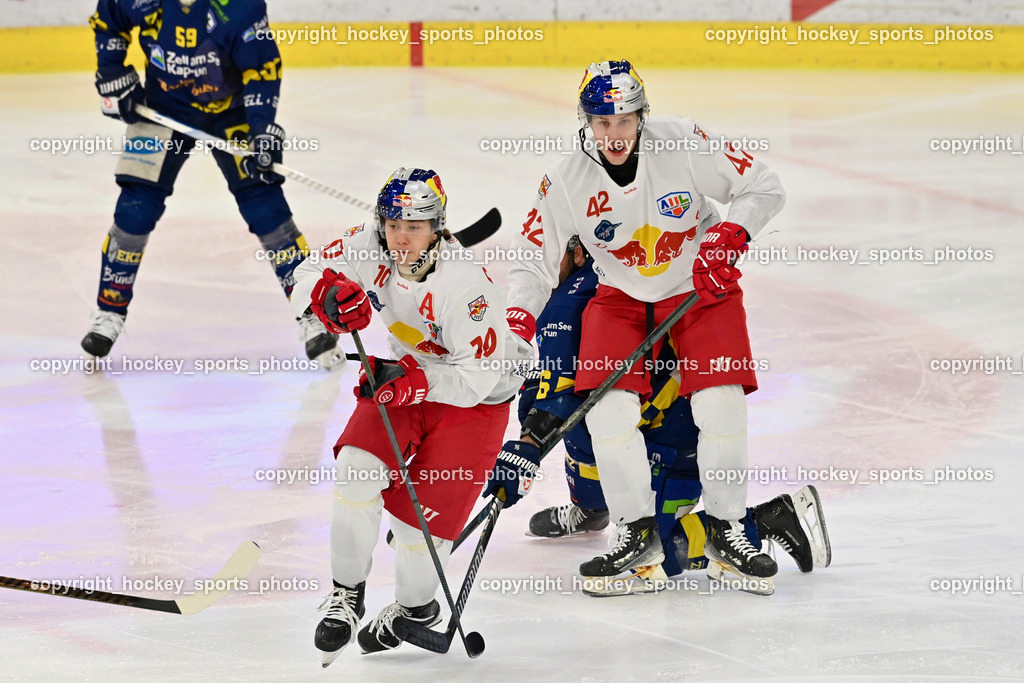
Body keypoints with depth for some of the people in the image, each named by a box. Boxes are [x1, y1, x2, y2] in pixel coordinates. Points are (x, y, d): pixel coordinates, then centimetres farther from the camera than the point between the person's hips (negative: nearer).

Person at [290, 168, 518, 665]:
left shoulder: (466, 287, -32)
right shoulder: (369, 246, -16)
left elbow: (475, 377, -28)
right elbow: (309, 274, -5)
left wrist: (413, 381, -39)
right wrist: (329, 292, -28)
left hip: (473, 399, -5)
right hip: (403, 376, 5)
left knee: (423, 512, -8)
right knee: (359, 466, -17)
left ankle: (417, 607, 24)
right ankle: (346, 595, 0)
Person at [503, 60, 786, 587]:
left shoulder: (682, 144, -19)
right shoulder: (567, 183, -15)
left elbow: (762, 188, -11)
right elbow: (531, 262, -9)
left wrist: (727, 236, -26)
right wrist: (514, 329, -23)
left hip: (701, 288, -1)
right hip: (621, 298, 1)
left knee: (721, 405, -17)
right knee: (608, 408, -18)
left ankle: (726, 530, 2)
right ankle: (638, 535, -3)